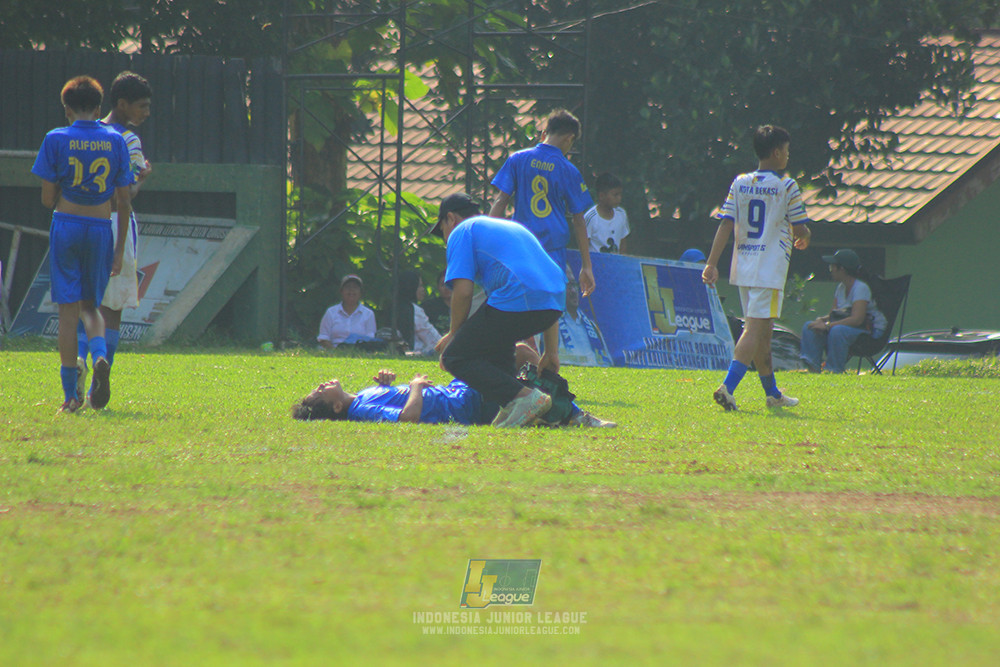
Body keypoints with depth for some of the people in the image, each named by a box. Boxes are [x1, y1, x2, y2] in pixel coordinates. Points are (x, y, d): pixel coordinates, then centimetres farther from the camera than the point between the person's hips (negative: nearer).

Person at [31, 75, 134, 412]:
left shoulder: (57, 140, -3)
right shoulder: (115, 142, 3)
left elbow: (47, 199, -4)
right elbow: (124, 201, 3)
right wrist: (120, 248, 10)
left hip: (65, 225, -2)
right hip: (100, 231, 2)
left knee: (68, 309, 2)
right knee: (90, 306, 16)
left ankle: (70, 394, 0)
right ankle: (100, 356, -15)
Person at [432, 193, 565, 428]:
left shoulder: (461, 231, 13)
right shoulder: (514, 227, 36)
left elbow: (463, 290, -2)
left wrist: (454, 335, 13)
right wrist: (552, 352, 34)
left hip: (515, 302, -8)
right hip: (554, 305, 8)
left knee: (455, 358, 0)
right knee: (494, 338, 33)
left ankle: (525, 398, -17)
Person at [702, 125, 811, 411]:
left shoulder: (739, 183, 6)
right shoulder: (787, 186, -7)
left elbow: (725, 225, 1)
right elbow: (800, 230, -3)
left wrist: (712, 263, -1)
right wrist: (803, 239, 21)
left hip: (742, 266, 6)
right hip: (770, 267, -6)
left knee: (762, 332, 17)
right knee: (755, 330, -9)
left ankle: (773, 393, 28)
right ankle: (727, 387, -25)